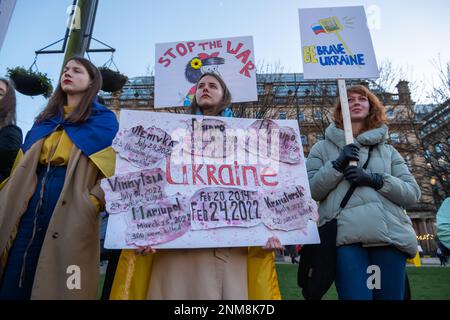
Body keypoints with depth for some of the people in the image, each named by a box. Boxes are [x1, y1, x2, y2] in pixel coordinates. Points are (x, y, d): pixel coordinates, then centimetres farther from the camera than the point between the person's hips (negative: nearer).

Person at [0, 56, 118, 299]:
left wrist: (95, 202, -20)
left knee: (58, 285, 0)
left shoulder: (104, 120, 5)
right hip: (29, 204, 5)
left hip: (72, 212, -5)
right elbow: (22, 168, 20)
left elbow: (111, 167, -6)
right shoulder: (44, 119, 21)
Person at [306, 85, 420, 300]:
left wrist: (374, 179, -7)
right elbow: (309, 192, 3)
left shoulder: (388, 151, 20)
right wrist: (337, 165, -10)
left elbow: (413, 193, 10)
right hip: (345, 236, -2)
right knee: (356, 296, -10)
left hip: (389, 235, 3)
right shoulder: (322, 148, 14)